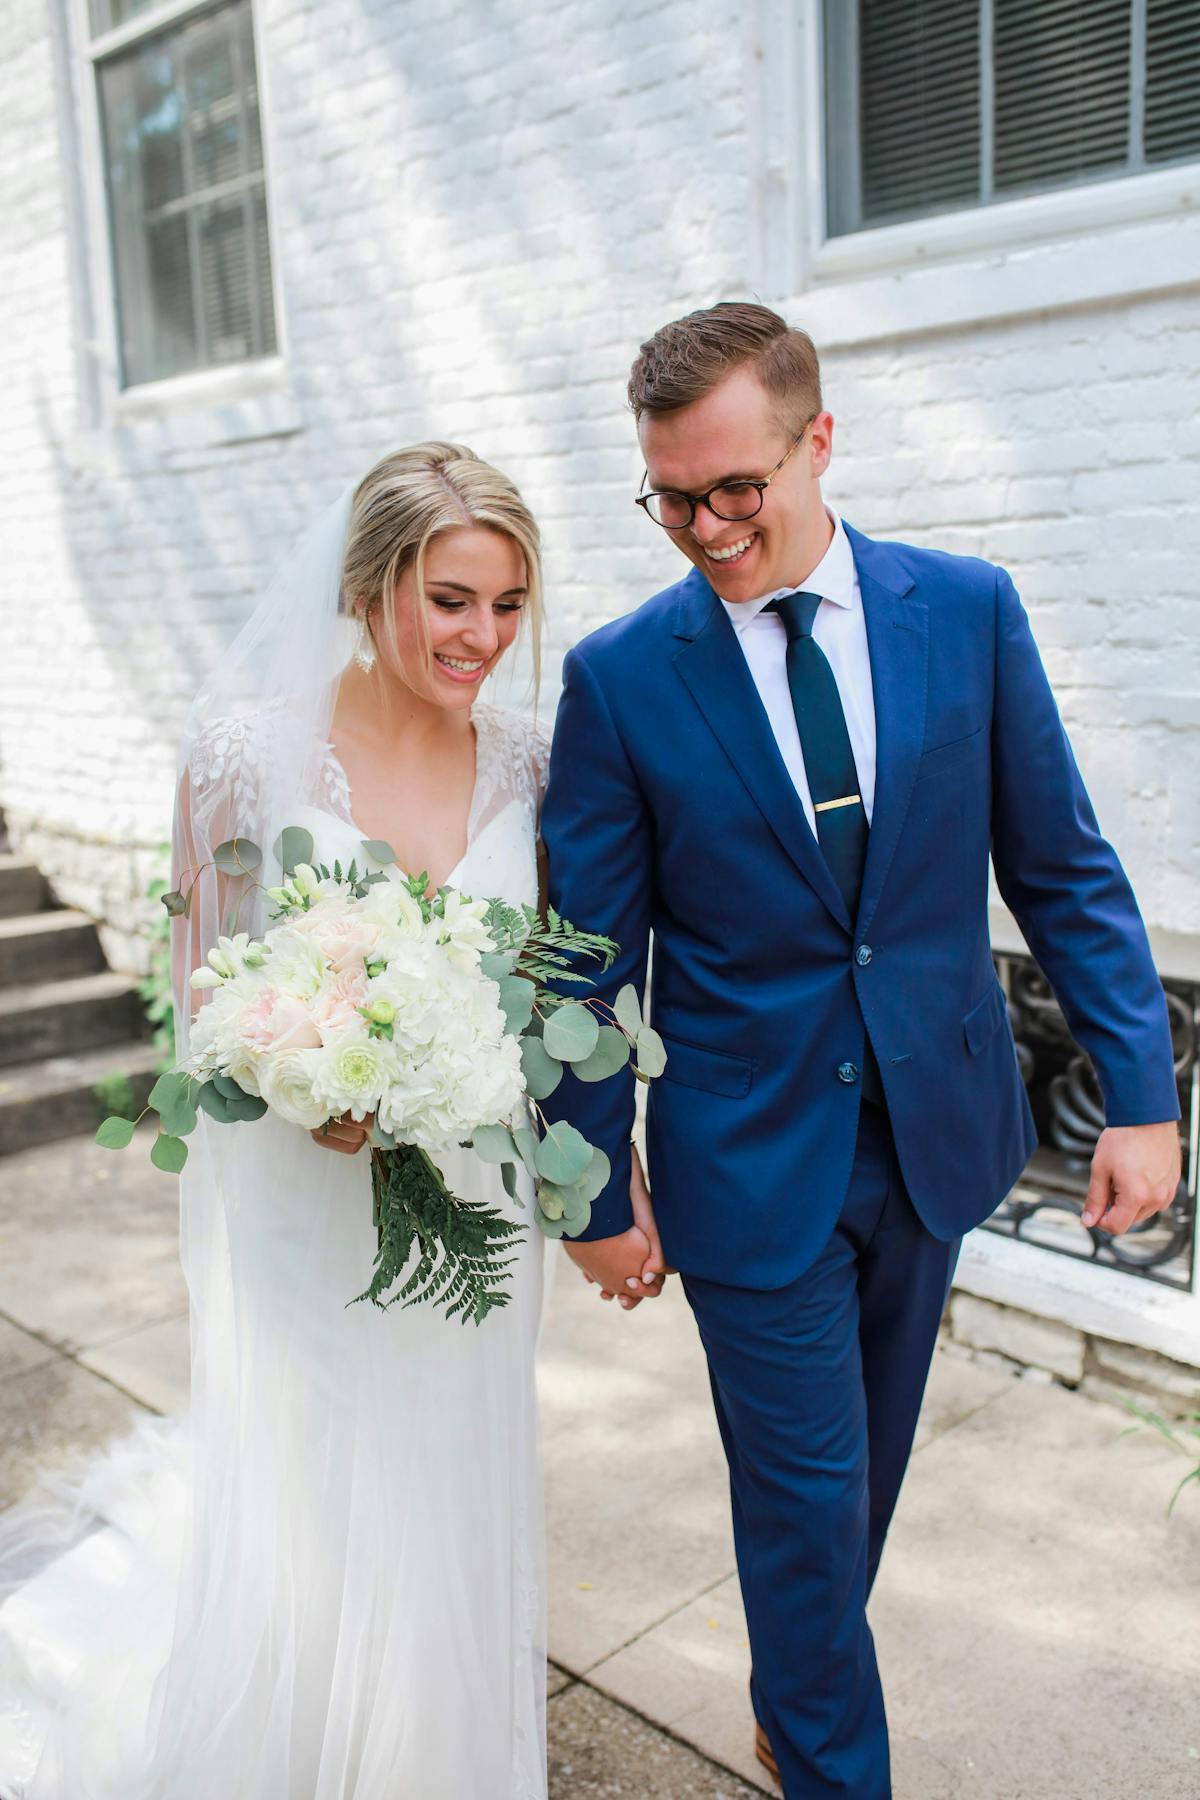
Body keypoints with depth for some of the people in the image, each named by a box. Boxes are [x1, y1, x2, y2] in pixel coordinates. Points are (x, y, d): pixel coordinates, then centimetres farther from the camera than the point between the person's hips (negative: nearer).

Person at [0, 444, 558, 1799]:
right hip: (300, 1203, -3)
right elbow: (201, 979, -5)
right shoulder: (253, 746, -13)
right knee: (300, 1546, 3)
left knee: (450, 1524, 19)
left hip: (476, 1205, 4)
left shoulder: (524, 761, -2)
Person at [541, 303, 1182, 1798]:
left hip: (934, 1129, 3)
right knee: (807, 1498, 9)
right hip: (751, 1158, -3)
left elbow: (1062, 867, 0)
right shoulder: (620, 675, -10)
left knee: (865, 1468, 22)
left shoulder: (968, 609, -5)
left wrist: (1141, 1094, -4)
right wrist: (598, 1188, -2)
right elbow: (594, 953, -6)